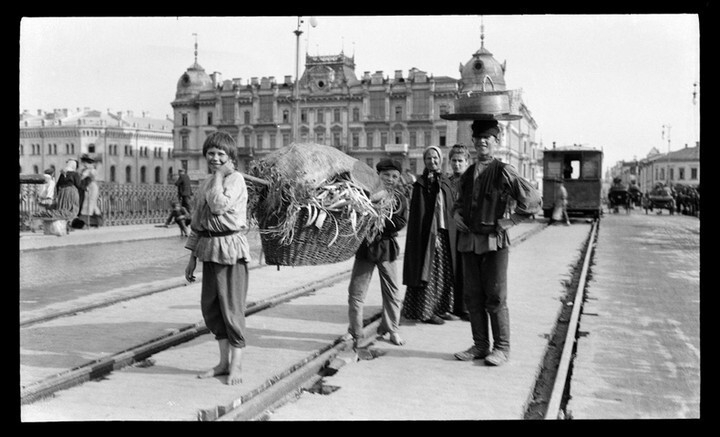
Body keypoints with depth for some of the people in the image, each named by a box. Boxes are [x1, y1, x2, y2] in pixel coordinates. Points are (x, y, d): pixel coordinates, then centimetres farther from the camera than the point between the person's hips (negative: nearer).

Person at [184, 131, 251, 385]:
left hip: (231, 248, -8)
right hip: (209, 249, 8)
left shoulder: (236, 179, -8)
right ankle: (224, 362, 25)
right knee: (209, 306, 11)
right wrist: (192, 257, 18)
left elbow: (219, 205, -25)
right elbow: (197, 221, 19)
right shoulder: (205, 184, 15)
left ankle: (236, 366, 10)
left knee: (231, 307, -3)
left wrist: (219, 175, -13)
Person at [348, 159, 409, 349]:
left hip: (387, 248, 3)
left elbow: (401, 222, -6)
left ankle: (391, 329, 27)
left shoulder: (400, 199, 4)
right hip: (365, 245, -2)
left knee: (393, 292, 9)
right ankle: (355, 333, 12)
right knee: (356, 292, 0)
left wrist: (380, 222, -19)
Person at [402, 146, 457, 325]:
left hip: (444, 233, 6)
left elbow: (450, 210, 13)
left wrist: (451, 234, 6)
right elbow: (418, 213, -10)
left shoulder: (445, 183, 12)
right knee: (429, 272, -4)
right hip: (428, 234, -6)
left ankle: (438, 307, 23)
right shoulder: (421, 184, -5)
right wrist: (431, 234, -17)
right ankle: (425, 311, 4)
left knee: (443, 274, 11)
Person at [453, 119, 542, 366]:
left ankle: (501, 348, 11)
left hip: (494, 241, -6)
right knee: (473, 297, 10)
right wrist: (456, 213, 9)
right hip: (469, 241, 6)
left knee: (495, 298, -1)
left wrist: (511, 221, -9)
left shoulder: (503, 171, -7)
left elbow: (534, 200, -9)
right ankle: (480, 346, 21)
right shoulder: (468, 174, 12)